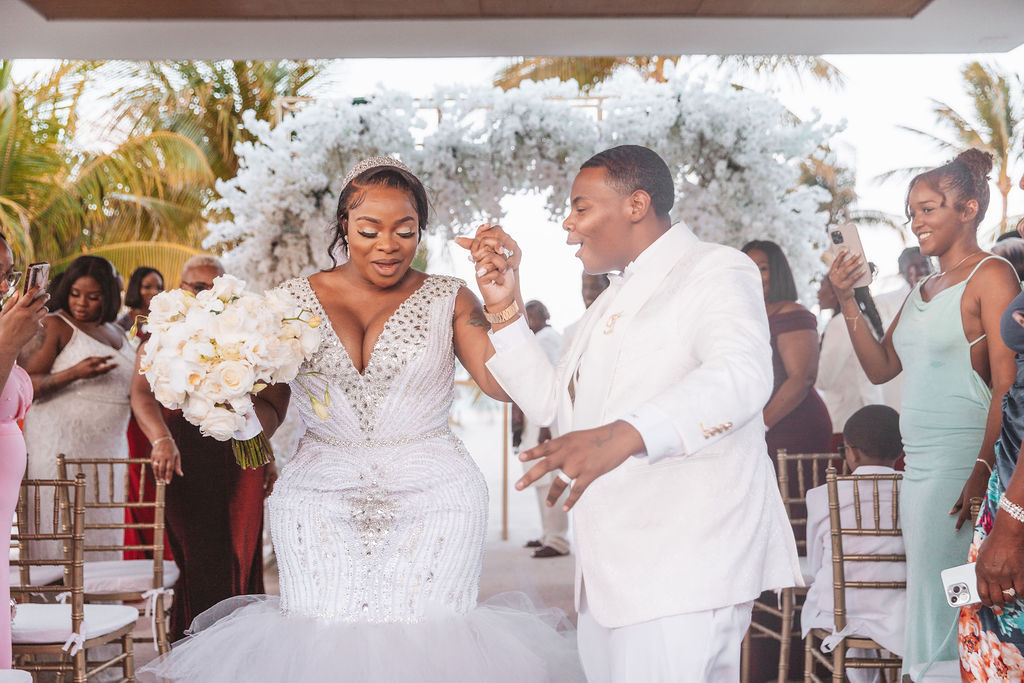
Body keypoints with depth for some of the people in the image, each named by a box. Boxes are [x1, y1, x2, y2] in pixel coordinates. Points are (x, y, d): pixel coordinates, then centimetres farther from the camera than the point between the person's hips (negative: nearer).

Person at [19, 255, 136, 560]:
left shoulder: (116, 332, 17)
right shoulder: (53, 326, -3)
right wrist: (74, 373, -24)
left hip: (108, 448, 6)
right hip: (60, 447, -6)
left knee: (102, 541, 6)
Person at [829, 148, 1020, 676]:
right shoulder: (923, 289, 19)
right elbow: (880, 367, 16)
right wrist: (847, 300, 6)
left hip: (963, 459, -8)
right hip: (919, 463, 8)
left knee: (945, 598, -6)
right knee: (922, 590, 9)